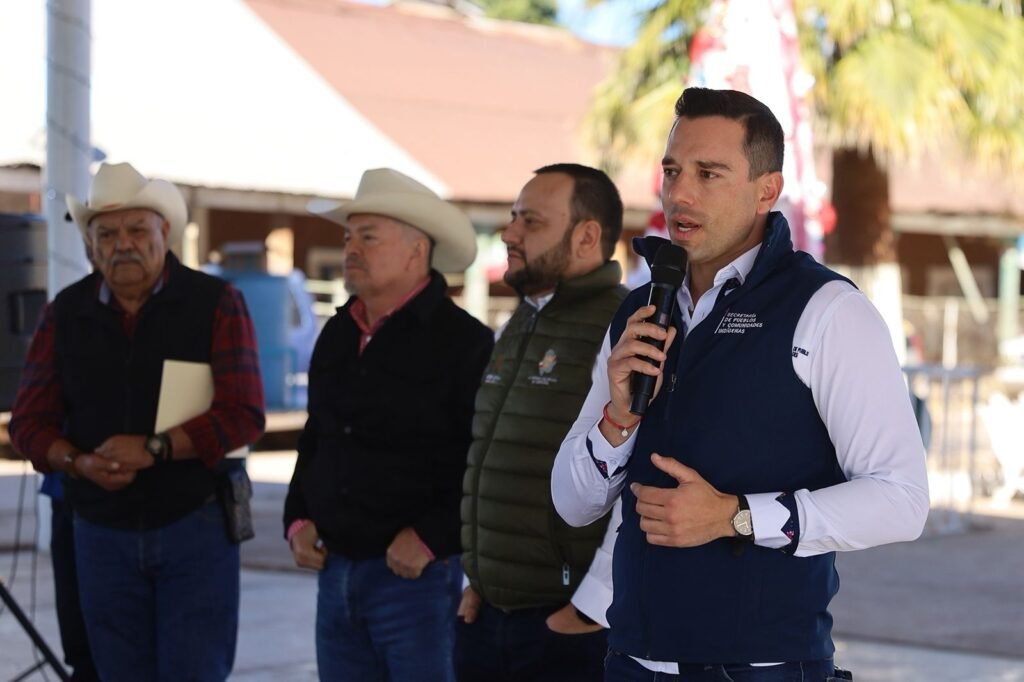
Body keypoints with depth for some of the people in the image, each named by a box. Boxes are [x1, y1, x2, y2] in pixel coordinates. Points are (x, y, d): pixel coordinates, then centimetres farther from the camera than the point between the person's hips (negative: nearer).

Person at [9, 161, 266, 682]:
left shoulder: (215, 303, -4)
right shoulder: (65, 315, 5)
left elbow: (243, 414, -12)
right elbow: (29, 423, 4)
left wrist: (155, 449, -23)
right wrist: (79, 462, -17)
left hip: (195, 527, -3)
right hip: (102, 534, 3)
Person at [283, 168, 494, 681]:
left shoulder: (463, 341, -9)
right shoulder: (337, 335, 14)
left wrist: (430, 538, -16)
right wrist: (298, 520, 11)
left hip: (416, 575, -7)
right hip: (334, 571, 7)